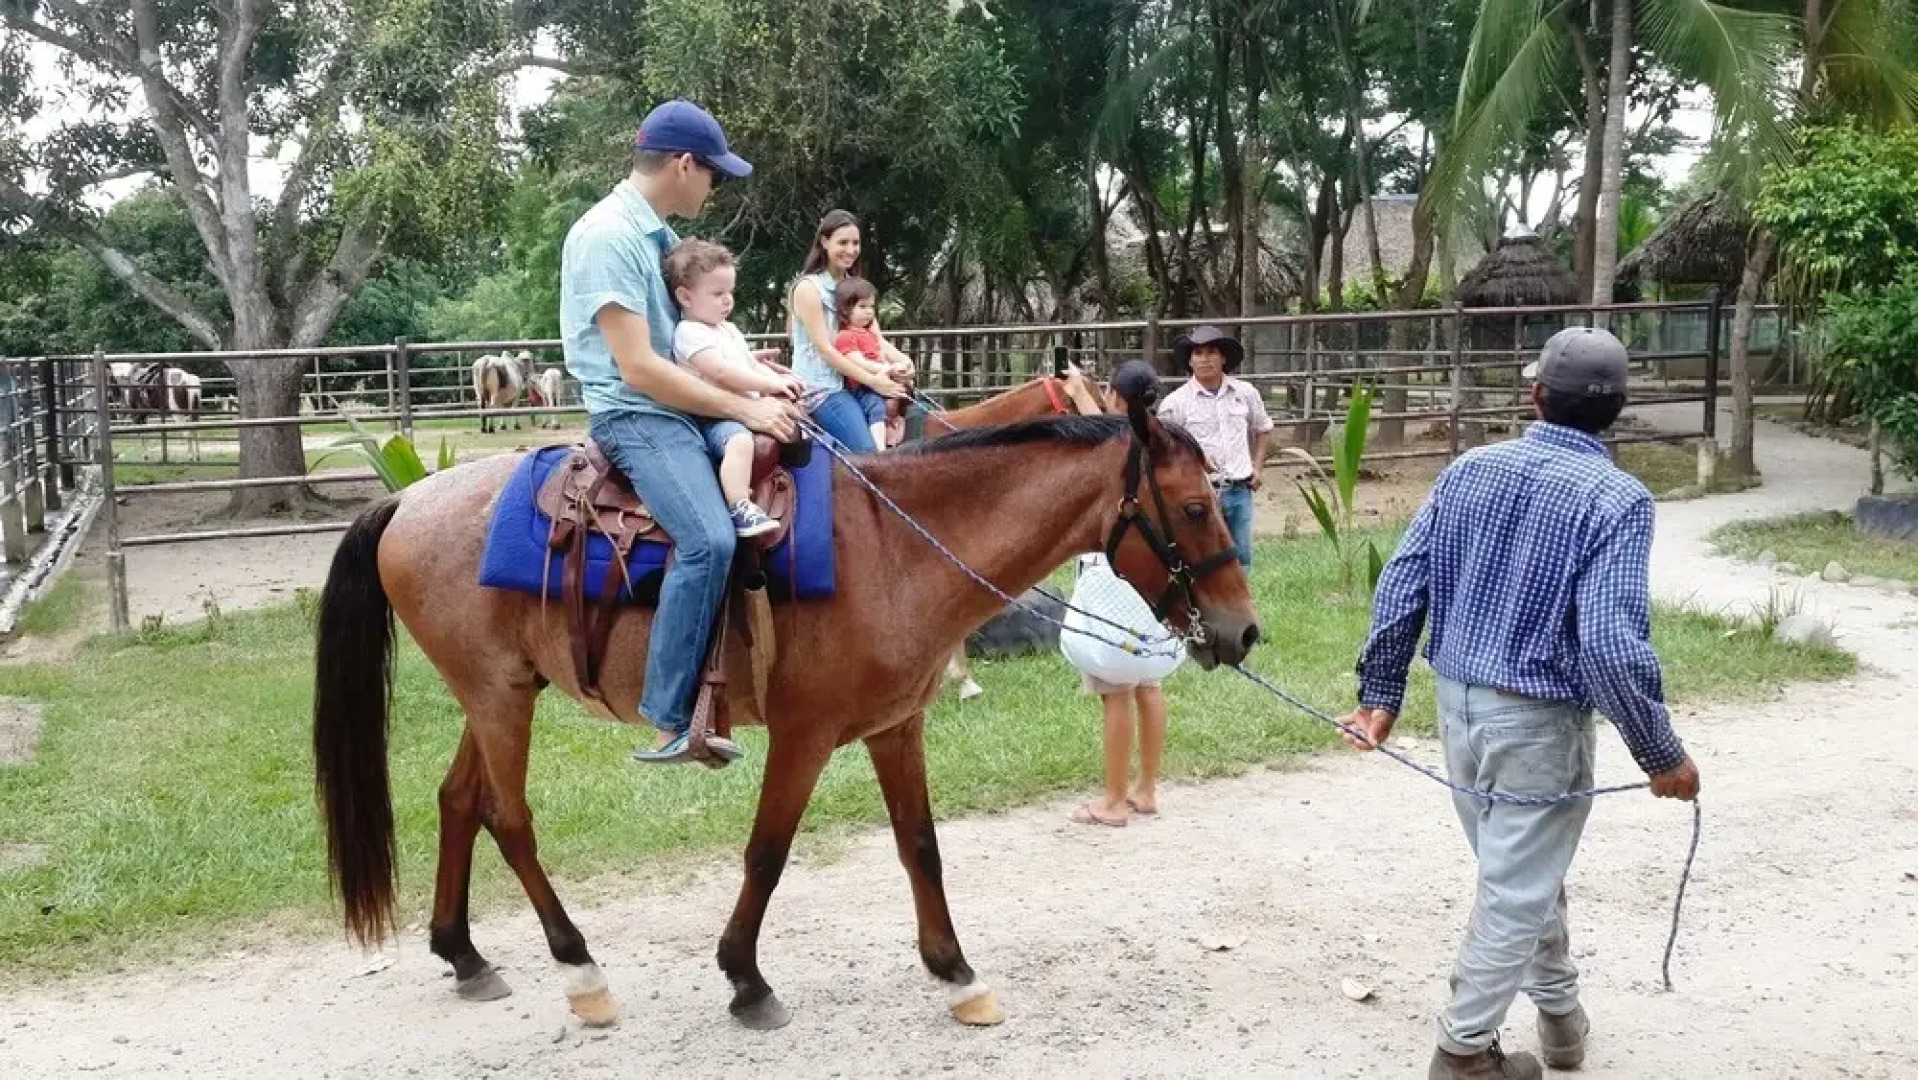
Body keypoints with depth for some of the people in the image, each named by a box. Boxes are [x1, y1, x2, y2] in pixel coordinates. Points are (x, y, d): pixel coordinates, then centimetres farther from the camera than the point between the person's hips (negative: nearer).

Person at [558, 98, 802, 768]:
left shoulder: (658, 233, 13)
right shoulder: (607, 237, -16)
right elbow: (639, 368, -22)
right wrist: (745, 409, -18)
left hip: (683, 407, 10)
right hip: (635, 416, -10)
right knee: (709, 540, -29)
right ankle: (669, 718, -23)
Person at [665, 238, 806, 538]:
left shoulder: (729, 330, 20)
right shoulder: (689, 333, -11)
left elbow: (754, 365, 24)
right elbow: (722, 372, -21)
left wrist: (781, 381, 2)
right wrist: (772, 385, -19)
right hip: (713, 416, -10)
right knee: (739, 440, -38)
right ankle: (740, 510, -45)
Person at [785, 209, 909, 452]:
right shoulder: (808, 288, -7)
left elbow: (876, 337, 8)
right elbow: (825, 349, -14)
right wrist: (873, 381, -21)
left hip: (853, 384, 8)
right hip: (821, 389, -8)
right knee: (869, 452, -23)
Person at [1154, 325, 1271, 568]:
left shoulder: (1246, 393, 5)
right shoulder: (1175, 402, -6)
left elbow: (1263, 429, 21)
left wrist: (1257, 467, 11)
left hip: (1239, 491, 4)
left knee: (1241, 558, 12)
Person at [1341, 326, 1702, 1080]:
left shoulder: (1467, 471, 0)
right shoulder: (1616, 498, -17)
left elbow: (1401, 587, 1)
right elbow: (1609, 642, -25)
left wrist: (1381, 695, 10)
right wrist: (1661, 754, -15)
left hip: (1457, 703, 6)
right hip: (1538, 722, -6)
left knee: (1522, 871, 24)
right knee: (1518, 889, 9)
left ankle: (1558, 1009, 42)